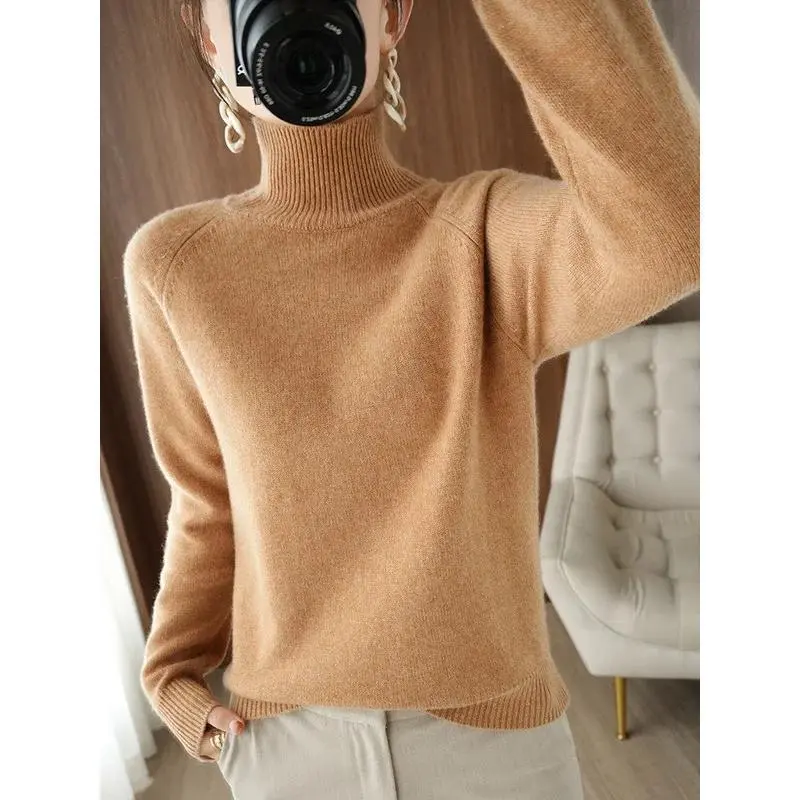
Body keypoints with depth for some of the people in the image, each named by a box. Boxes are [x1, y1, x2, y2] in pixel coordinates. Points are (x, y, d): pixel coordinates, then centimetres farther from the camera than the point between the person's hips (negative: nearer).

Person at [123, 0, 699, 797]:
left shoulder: (489, 231, -14)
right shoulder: (174, 264, -7)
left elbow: (663, 228, -37)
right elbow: (212, 501, 3)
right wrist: (173, 674, 3)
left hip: (490, 728, -1)